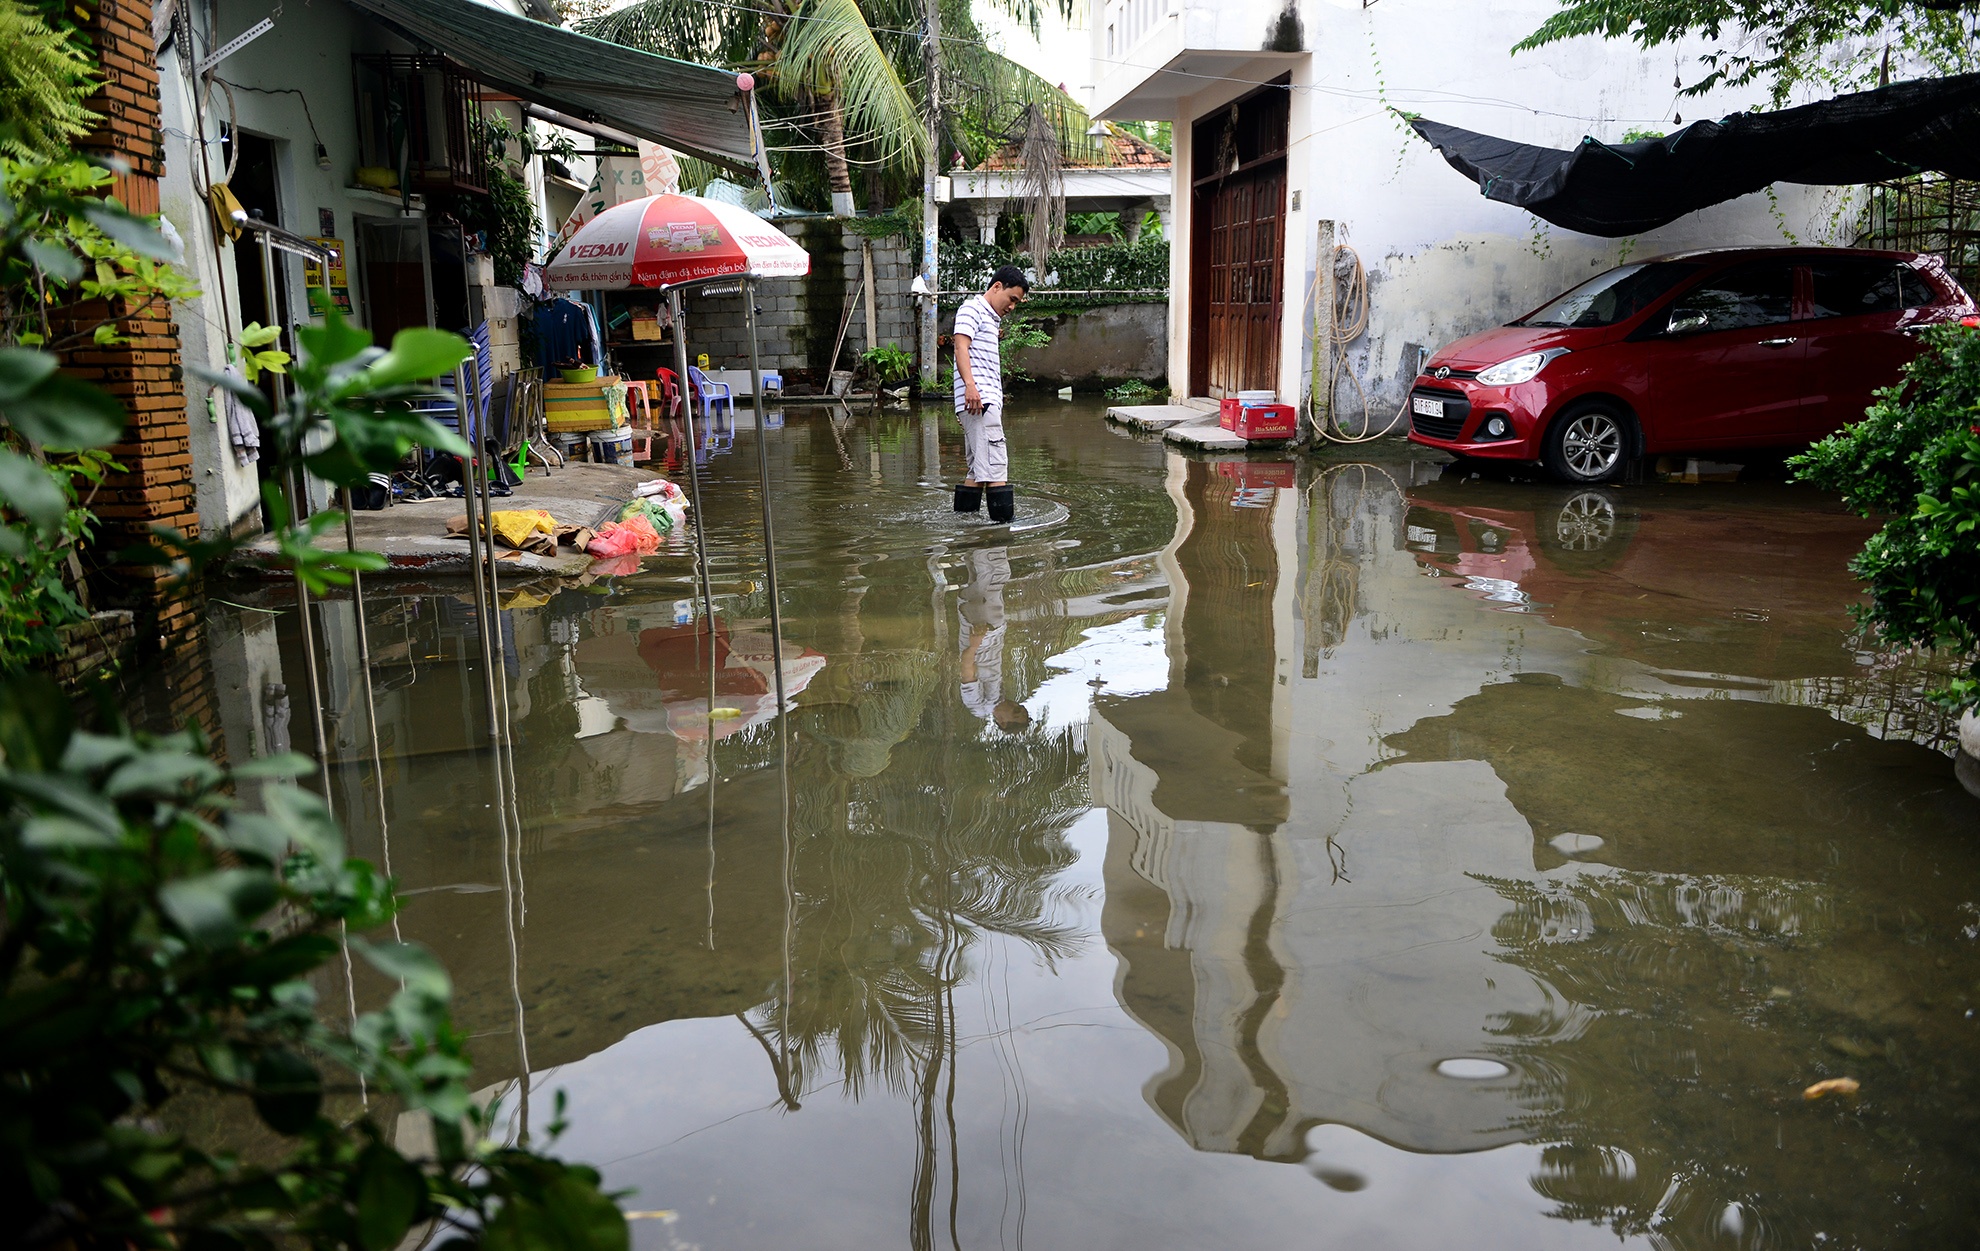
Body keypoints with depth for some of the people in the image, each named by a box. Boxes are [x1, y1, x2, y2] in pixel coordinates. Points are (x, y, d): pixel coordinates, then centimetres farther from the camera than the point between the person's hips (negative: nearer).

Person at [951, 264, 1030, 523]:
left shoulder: (992, 318, 28)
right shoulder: (972, 308, -1)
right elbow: (961, 348, -15)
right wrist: (970, 385, -28)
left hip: (988, 401, 10)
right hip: (978, 399, -10)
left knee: (979, 469, 10)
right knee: (995, 464, -16)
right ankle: (1005, 518, -19)